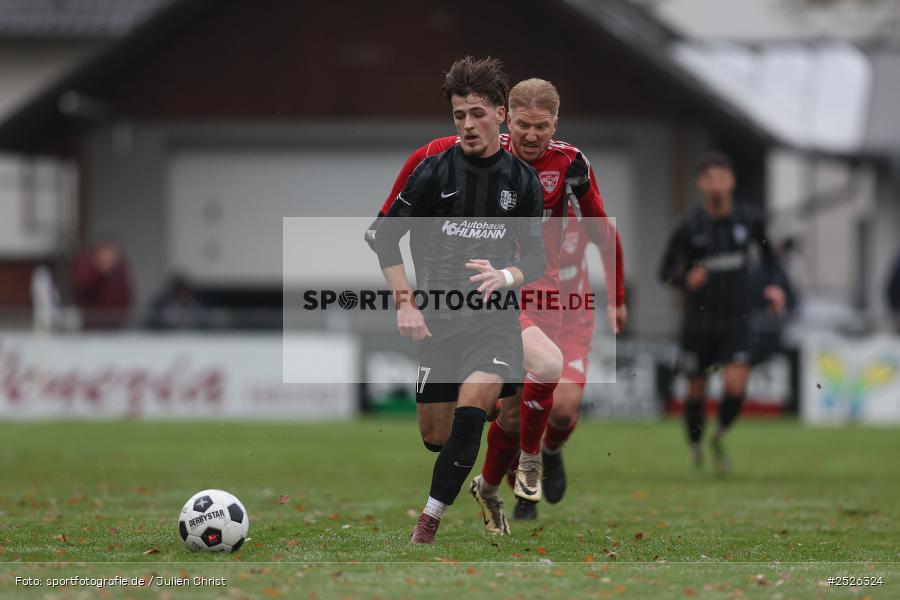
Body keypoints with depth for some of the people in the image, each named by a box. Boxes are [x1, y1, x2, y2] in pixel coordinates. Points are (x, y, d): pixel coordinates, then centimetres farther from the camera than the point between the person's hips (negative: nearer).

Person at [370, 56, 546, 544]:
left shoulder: (522, 180, 2)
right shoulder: (434, 171, -3)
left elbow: (536, 258, 6)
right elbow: (385, 236, 3)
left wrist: (505, 276, -16)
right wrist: (405, 303, -5)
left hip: (495, 319, -1)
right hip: (439, 318, 1)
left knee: (470, 411, -26)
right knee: (435, 436, 4)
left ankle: (429, 522, -18)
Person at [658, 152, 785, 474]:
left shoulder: (749, 218, -4)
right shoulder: (689, 226, -12)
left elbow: (766, 254, 16)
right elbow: (666, 271, -6)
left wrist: (771, 285, 1)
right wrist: (686, 280, -27)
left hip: (736, 321, 1)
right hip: (698, 322, -1)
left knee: (735, 388, -16)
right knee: (696, 391, 8)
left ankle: (720, 436, 14)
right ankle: (696, 443, 39)